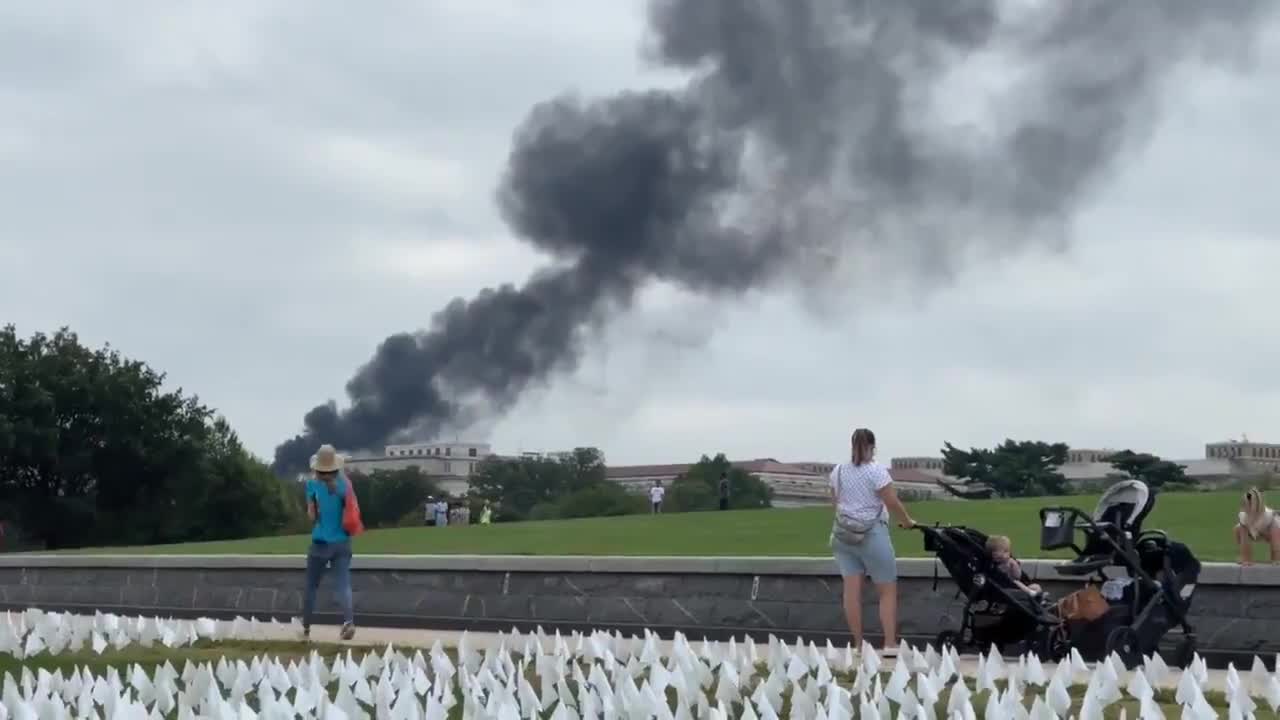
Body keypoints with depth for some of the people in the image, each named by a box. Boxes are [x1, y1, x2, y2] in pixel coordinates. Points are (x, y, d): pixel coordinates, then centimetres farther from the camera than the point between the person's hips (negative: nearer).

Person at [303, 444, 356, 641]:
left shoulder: (313, 484, -7)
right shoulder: (343, 482, -1)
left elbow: (311, 514, -5)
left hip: (321, 542, -1)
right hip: (342, 542, 1)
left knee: (312, 587, 14)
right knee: (343, 584, -5)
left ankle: (306, 628, 23)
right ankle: (349, 620, -28)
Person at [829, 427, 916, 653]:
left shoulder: (837, 471, 6)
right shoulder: (876, 470, -11)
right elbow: (892, 502, -11)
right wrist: (908, 522, 5)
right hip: (871, 534, -5)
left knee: (852, 590, 2)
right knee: (888, 590, 3)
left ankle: (858, 643, 3)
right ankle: (890, 643, -2)